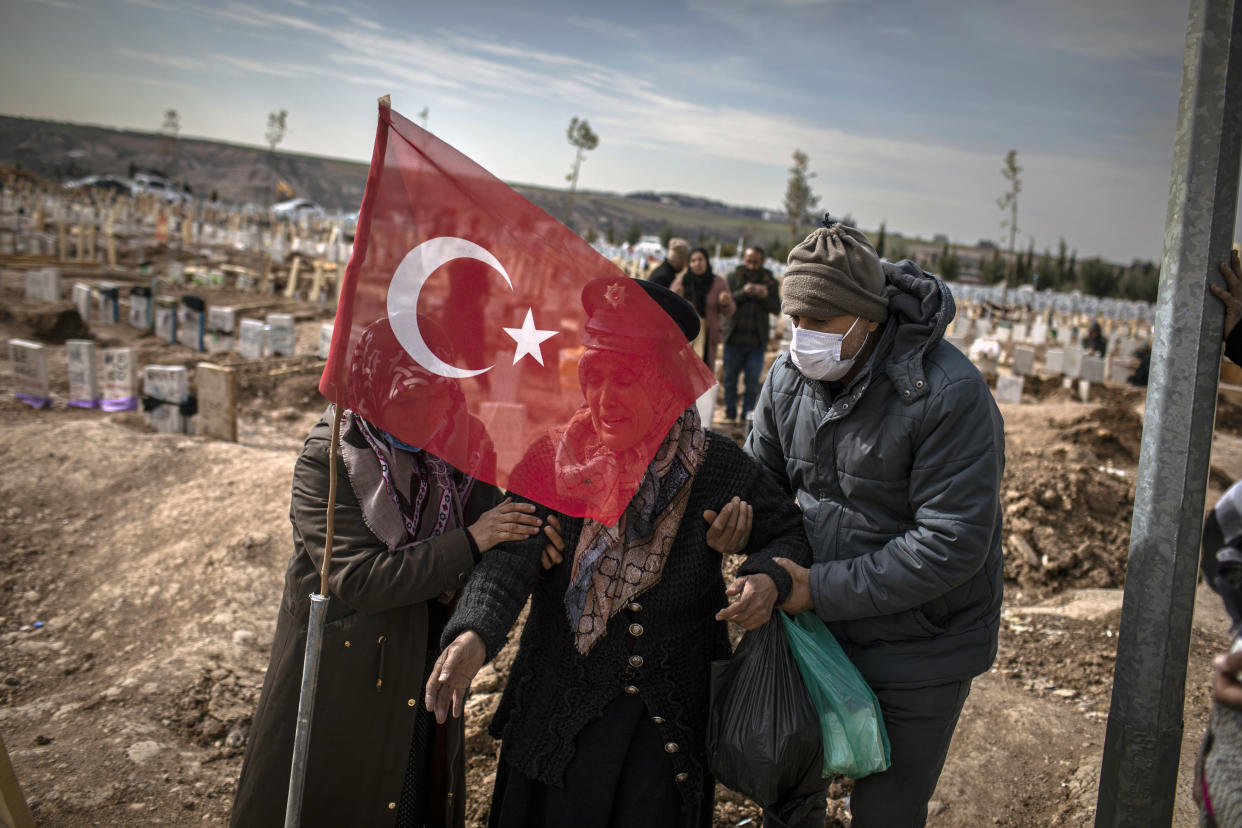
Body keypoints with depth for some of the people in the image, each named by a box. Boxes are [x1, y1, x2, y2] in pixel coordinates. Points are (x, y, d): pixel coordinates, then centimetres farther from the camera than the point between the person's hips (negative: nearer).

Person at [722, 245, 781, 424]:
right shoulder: (733, 277, 5)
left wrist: (765, 297, -20)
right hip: (734, 339, 0)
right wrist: (743, 293, -22)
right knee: (730, 378, 6)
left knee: (753, 381, 3)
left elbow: (776, 308, -2)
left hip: (756, 342, 0)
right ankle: (730, 412, 19)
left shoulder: (770, 282, 7)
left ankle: (748, 414, 13)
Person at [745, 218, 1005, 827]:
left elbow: (950, 544, -28)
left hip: (920, 653, -5)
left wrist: (821, 588, -28)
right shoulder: (790, 375, -7)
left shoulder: (949, 394, -26)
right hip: (815, 631, 5)